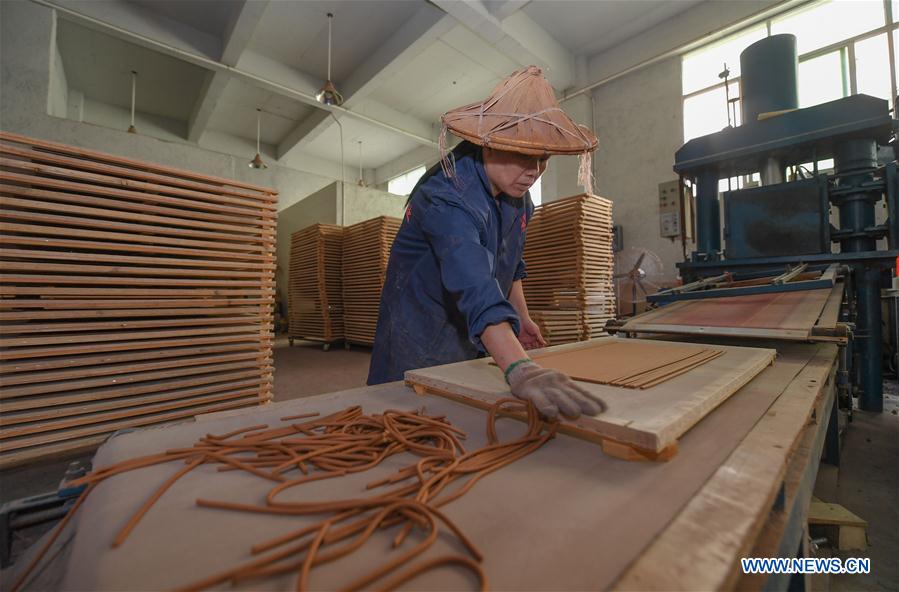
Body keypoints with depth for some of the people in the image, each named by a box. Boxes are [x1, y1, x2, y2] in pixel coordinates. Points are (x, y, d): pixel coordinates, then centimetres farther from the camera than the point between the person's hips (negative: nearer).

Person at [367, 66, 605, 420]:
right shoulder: (448, 197, -29)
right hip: (422, 341, -6)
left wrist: (522, 317, 13)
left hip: (477, 343, 7)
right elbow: (476, 287, -45)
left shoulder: (518, 196, -3)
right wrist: (519, 369, -55)